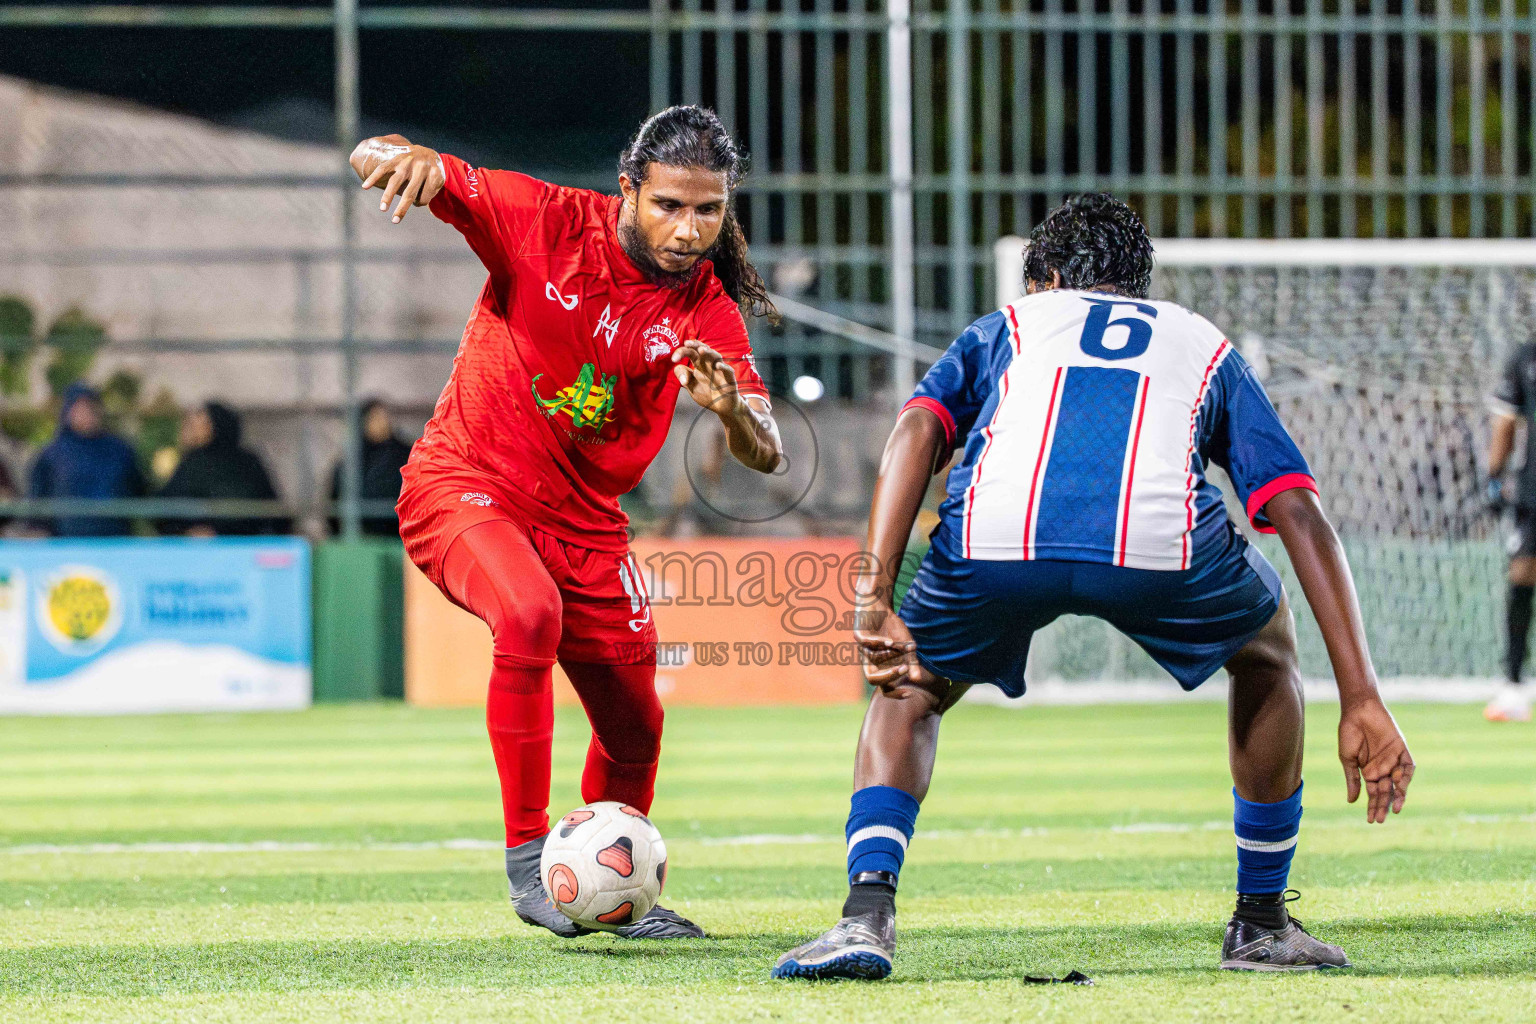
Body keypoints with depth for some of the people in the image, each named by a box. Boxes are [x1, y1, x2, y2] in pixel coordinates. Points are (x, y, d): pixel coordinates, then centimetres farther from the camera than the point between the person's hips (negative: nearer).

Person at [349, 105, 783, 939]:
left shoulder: (707, 311, -9)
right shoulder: (545, 222, -16)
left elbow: (764, 455, -19)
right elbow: (374, 163, -17)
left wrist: (732, 410, -43)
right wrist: (405, 157, -42)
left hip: (583, 523, 5)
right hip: (462, 485, -5)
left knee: (634, 727, 10)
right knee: (531, 612, -34)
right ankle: (527, 856, -25)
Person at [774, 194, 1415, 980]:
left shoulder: (1003, 328, 36)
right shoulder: (1207, 347, 37)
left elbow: (917, 429, 14)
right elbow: (1301, 517, 24)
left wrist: (875, 602, 5)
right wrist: (1360, 701, 20)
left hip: (996, 539, 0)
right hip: (1163, 545, 0)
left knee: (910, 689, 31)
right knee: (1267, 649, 34)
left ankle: (867, 913, 6)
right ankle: (1262, 925, 32)